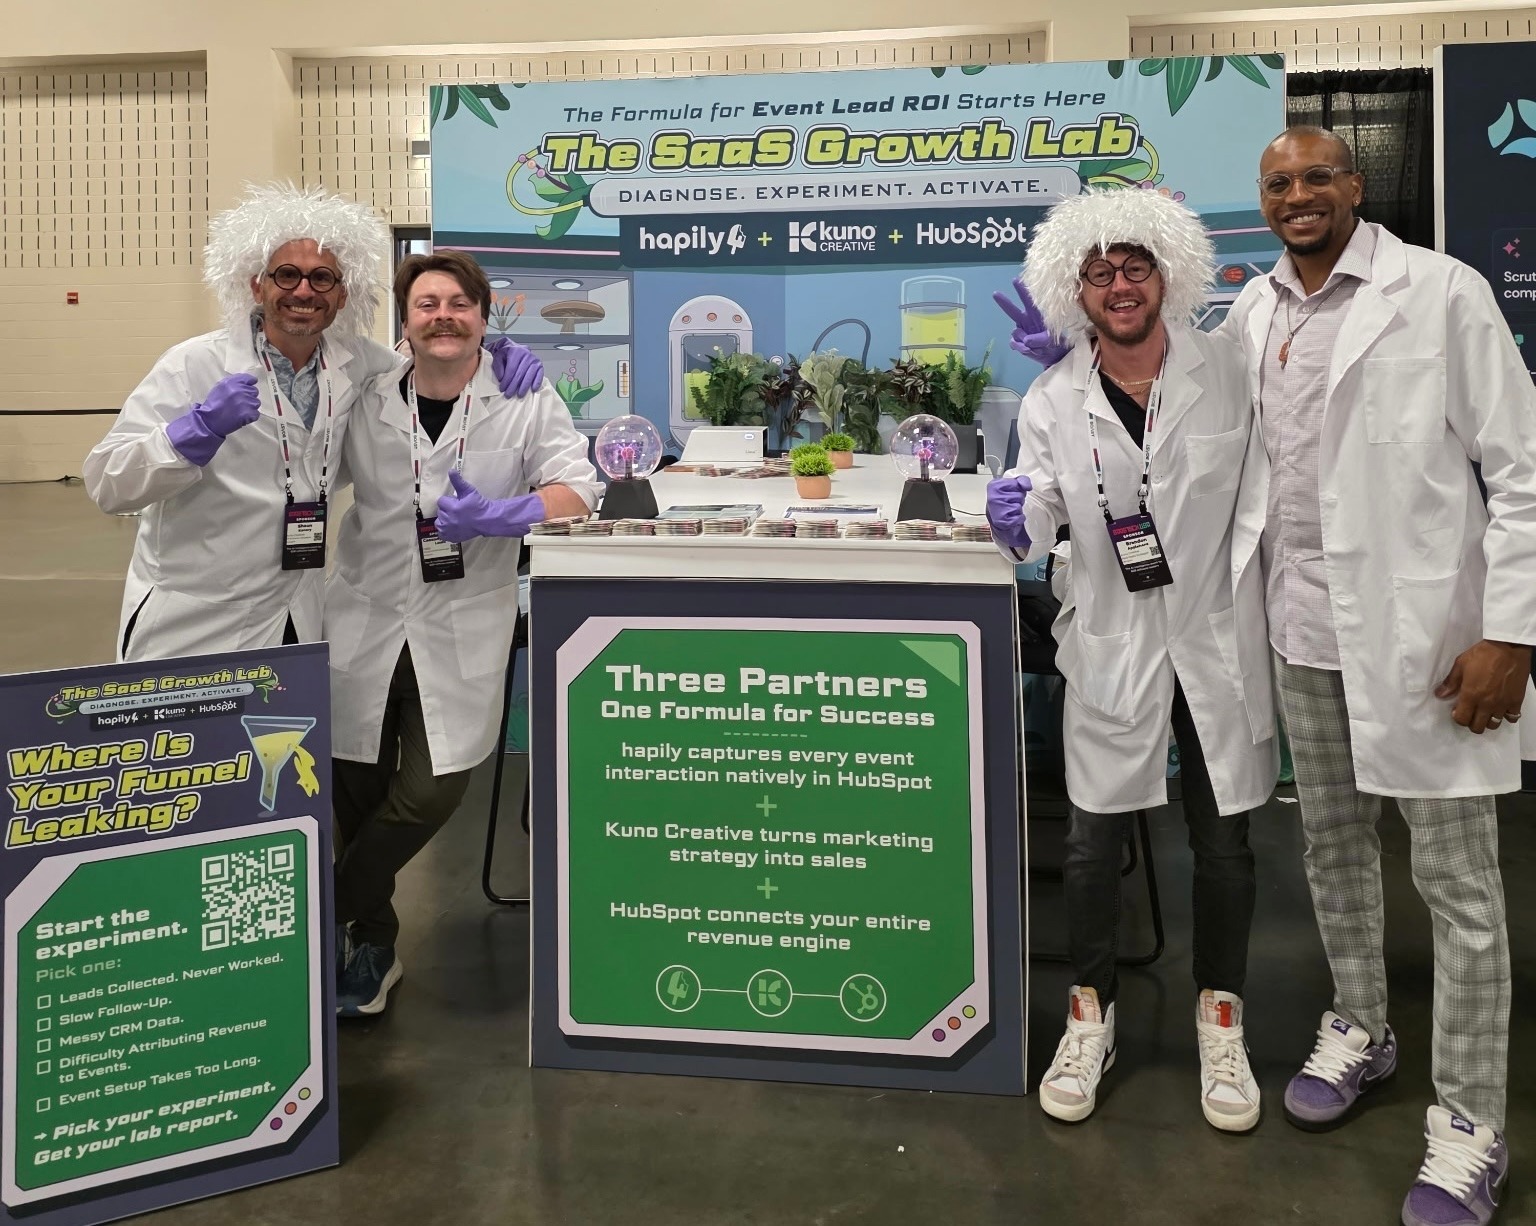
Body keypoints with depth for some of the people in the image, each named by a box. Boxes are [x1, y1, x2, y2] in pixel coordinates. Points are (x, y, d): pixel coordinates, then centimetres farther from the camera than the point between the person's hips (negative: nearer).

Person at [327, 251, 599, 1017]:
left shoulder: (526, 401, -2)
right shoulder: (363, 401, 3)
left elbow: (576, 489, -11)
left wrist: (501, 517, -26)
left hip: (463, 632, -2)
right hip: (365, 621, 2)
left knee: (430, 794, -7)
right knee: (356, 793, 8)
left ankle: (330, 918, 20)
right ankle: (372, 946, 32)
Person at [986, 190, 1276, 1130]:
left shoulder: (1228, 369, -2)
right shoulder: (1055, 401, -1)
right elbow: (1044, 514, 0)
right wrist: (1019, 520, -23)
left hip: (1218, 637, 0)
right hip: (1114, 645, 0)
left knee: (1224, 843, 10)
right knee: (1094, 843, 6)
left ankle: (1222, 1024, 30)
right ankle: (1091, 1019, 26)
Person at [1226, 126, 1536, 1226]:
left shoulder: (1444, 293, -8)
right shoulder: (1249, 313, 7)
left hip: (1423, 631, -5)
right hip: (1305, 629, 5)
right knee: (1333, 844, 18)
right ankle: (1361, 1029, 38)